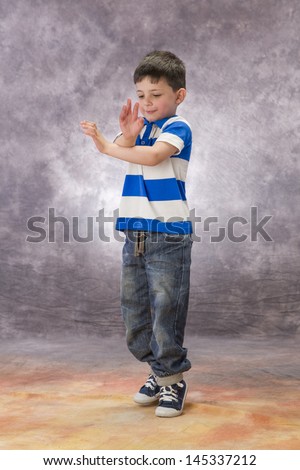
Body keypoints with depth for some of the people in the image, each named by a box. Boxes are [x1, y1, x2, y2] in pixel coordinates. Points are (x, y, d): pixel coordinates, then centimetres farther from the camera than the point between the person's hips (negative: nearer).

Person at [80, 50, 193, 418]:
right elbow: (127, 154, -2)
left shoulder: (178, 127, -7)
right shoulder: (139, 125, 12)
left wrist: (108, 146, -25)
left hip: (168, 235, -7)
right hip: (135, 233, 7)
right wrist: (126, 136, -19)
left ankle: (173, 379, 11)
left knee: (166, 309, -3)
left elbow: (154, 155, -25)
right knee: (133, 308, 12)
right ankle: (158, 370, 27)